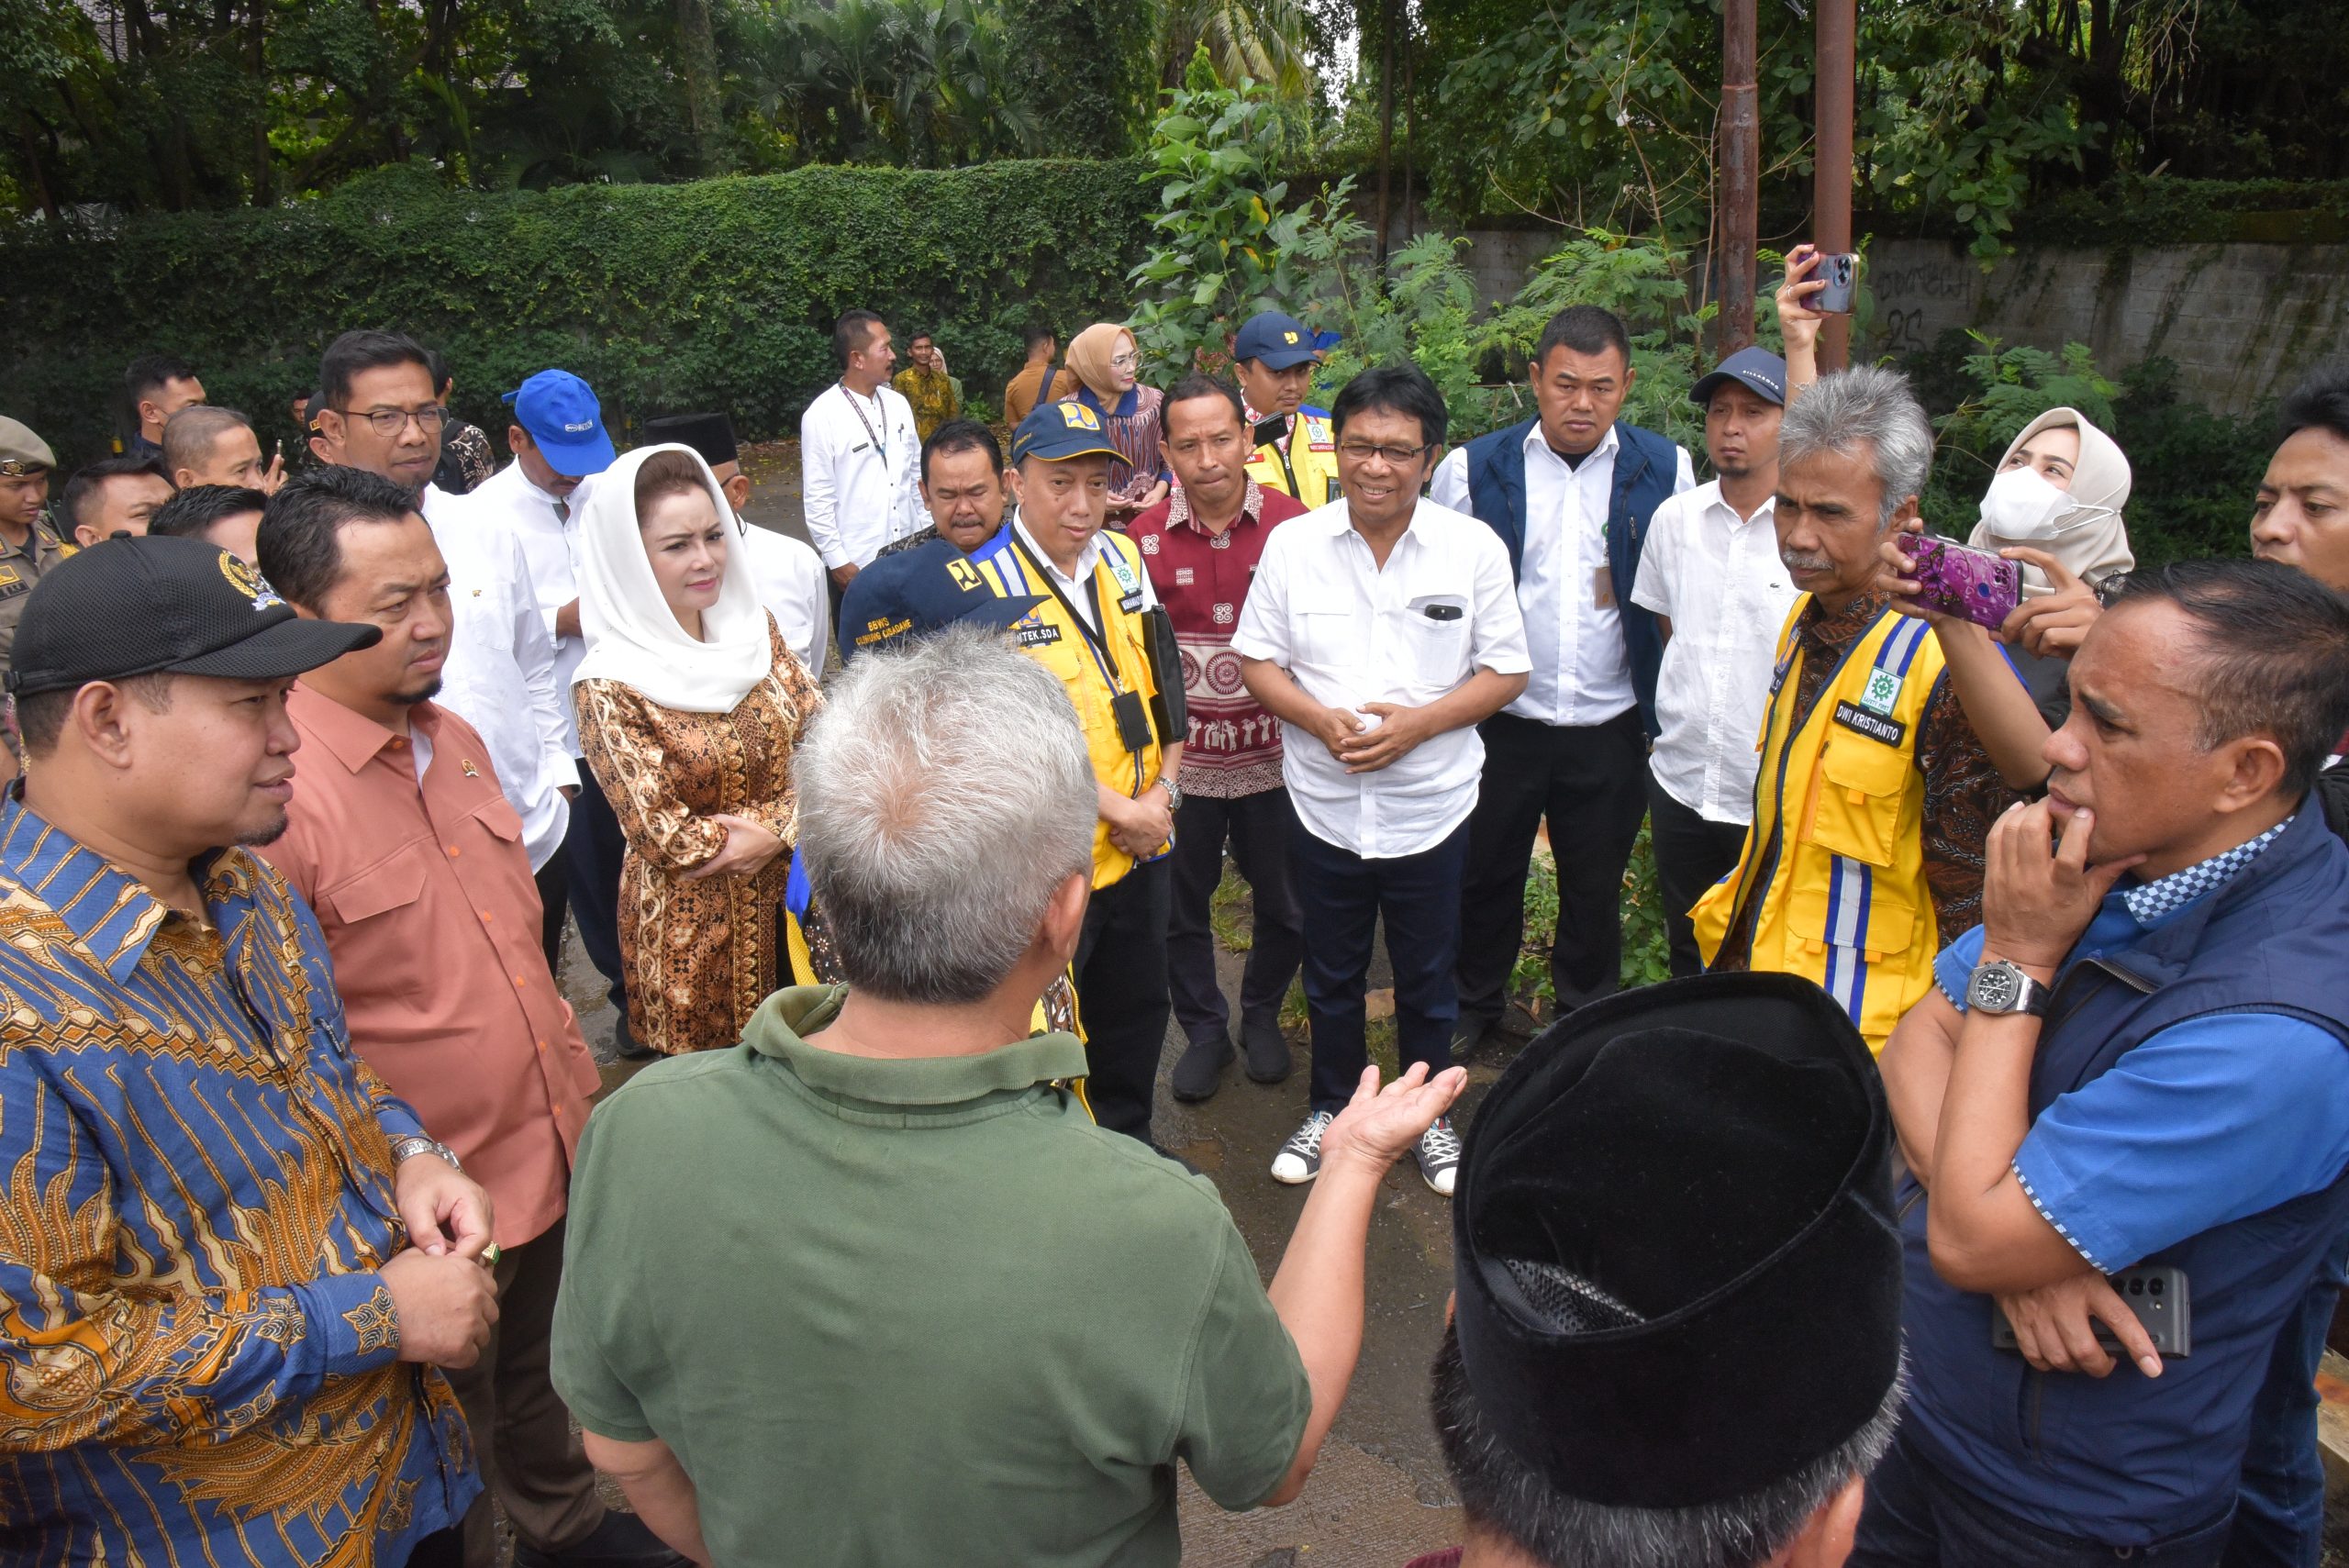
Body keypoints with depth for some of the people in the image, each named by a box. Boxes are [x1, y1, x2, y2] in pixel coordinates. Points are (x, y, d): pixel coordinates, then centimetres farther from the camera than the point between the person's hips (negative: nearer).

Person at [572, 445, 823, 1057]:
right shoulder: (609, 684, -17)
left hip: (791, 898, 5)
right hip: (688, 921, -4)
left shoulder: (754, 627, -1)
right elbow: (663, 833, -17)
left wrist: (777, 828, -16)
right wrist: (763, 835, -10)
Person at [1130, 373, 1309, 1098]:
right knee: (1180, 911, 14)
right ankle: (1204, 1030, 37)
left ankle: (1261, 1013, 42)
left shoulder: (1293, 526, -8)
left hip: (1273, 758, 0)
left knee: (1286, 909, 14)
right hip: (1180, 761, 0)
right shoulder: (1144, 538, -6)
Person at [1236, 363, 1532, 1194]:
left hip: (1432, 806, -1)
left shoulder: (1474, 548, -6)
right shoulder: (1292, 543, -3)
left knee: (1427, 978, 16)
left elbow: (1506, 671, -3)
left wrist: (1419, 723, -19)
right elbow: (1257, 660, 0)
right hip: (1323, 805, 1)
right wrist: (1321, 719, -18)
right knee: (1331, 975, 17)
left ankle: (1427, 1114, 37)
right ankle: (1331, 1109, 38)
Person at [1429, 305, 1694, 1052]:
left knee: (1596, 886, 16)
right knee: (1486, 874, 14)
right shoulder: (1474, 469, -3)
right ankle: (1476, 1005, 37)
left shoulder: (1665, 471, 0)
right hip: (1499, 720, 0)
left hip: (1611, 727, 1)